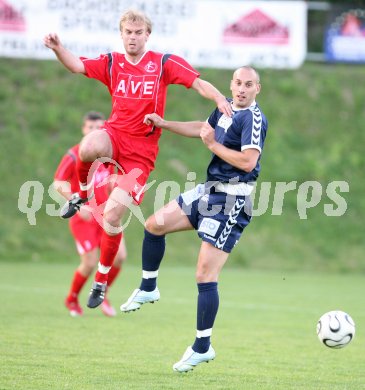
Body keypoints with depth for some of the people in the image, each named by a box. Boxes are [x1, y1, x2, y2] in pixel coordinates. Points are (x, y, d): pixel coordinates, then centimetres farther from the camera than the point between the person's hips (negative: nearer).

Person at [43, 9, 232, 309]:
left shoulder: (163, 63, 0)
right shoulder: (111, 63, 6)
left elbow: (198, 83, -7)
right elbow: (78, 66, -7)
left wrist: (219, 98, -27)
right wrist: (58, 48, -27)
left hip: (142, 149, -2)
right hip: (115, 135, 2)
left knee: (112, 215, -11)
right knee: (89, 147, -38)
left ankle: (101, 280, 11)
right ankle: (82, 194, -4)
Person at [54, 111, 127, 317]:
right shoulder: (74, 156, -10)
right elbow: (58, 184, -11)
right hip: (83, 216, -5)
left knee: (119, 255, -9)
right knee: (90, 263, -9)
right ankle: (72, 299, 18)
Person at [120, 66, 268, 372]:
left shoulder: (253, 118, -17)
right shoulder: (226, 108, 11)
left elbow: (248, 162, -26)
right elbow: (202, 128, 30)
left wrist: (213, 144, -17)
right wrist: (164, 124, 27)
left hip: (230, 202, -9)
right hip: (209, 191, 9)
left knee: (205, 276, -10)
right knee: (155, 224, 11)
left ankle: (203, 348, -1)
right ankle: (148, 289, 28)